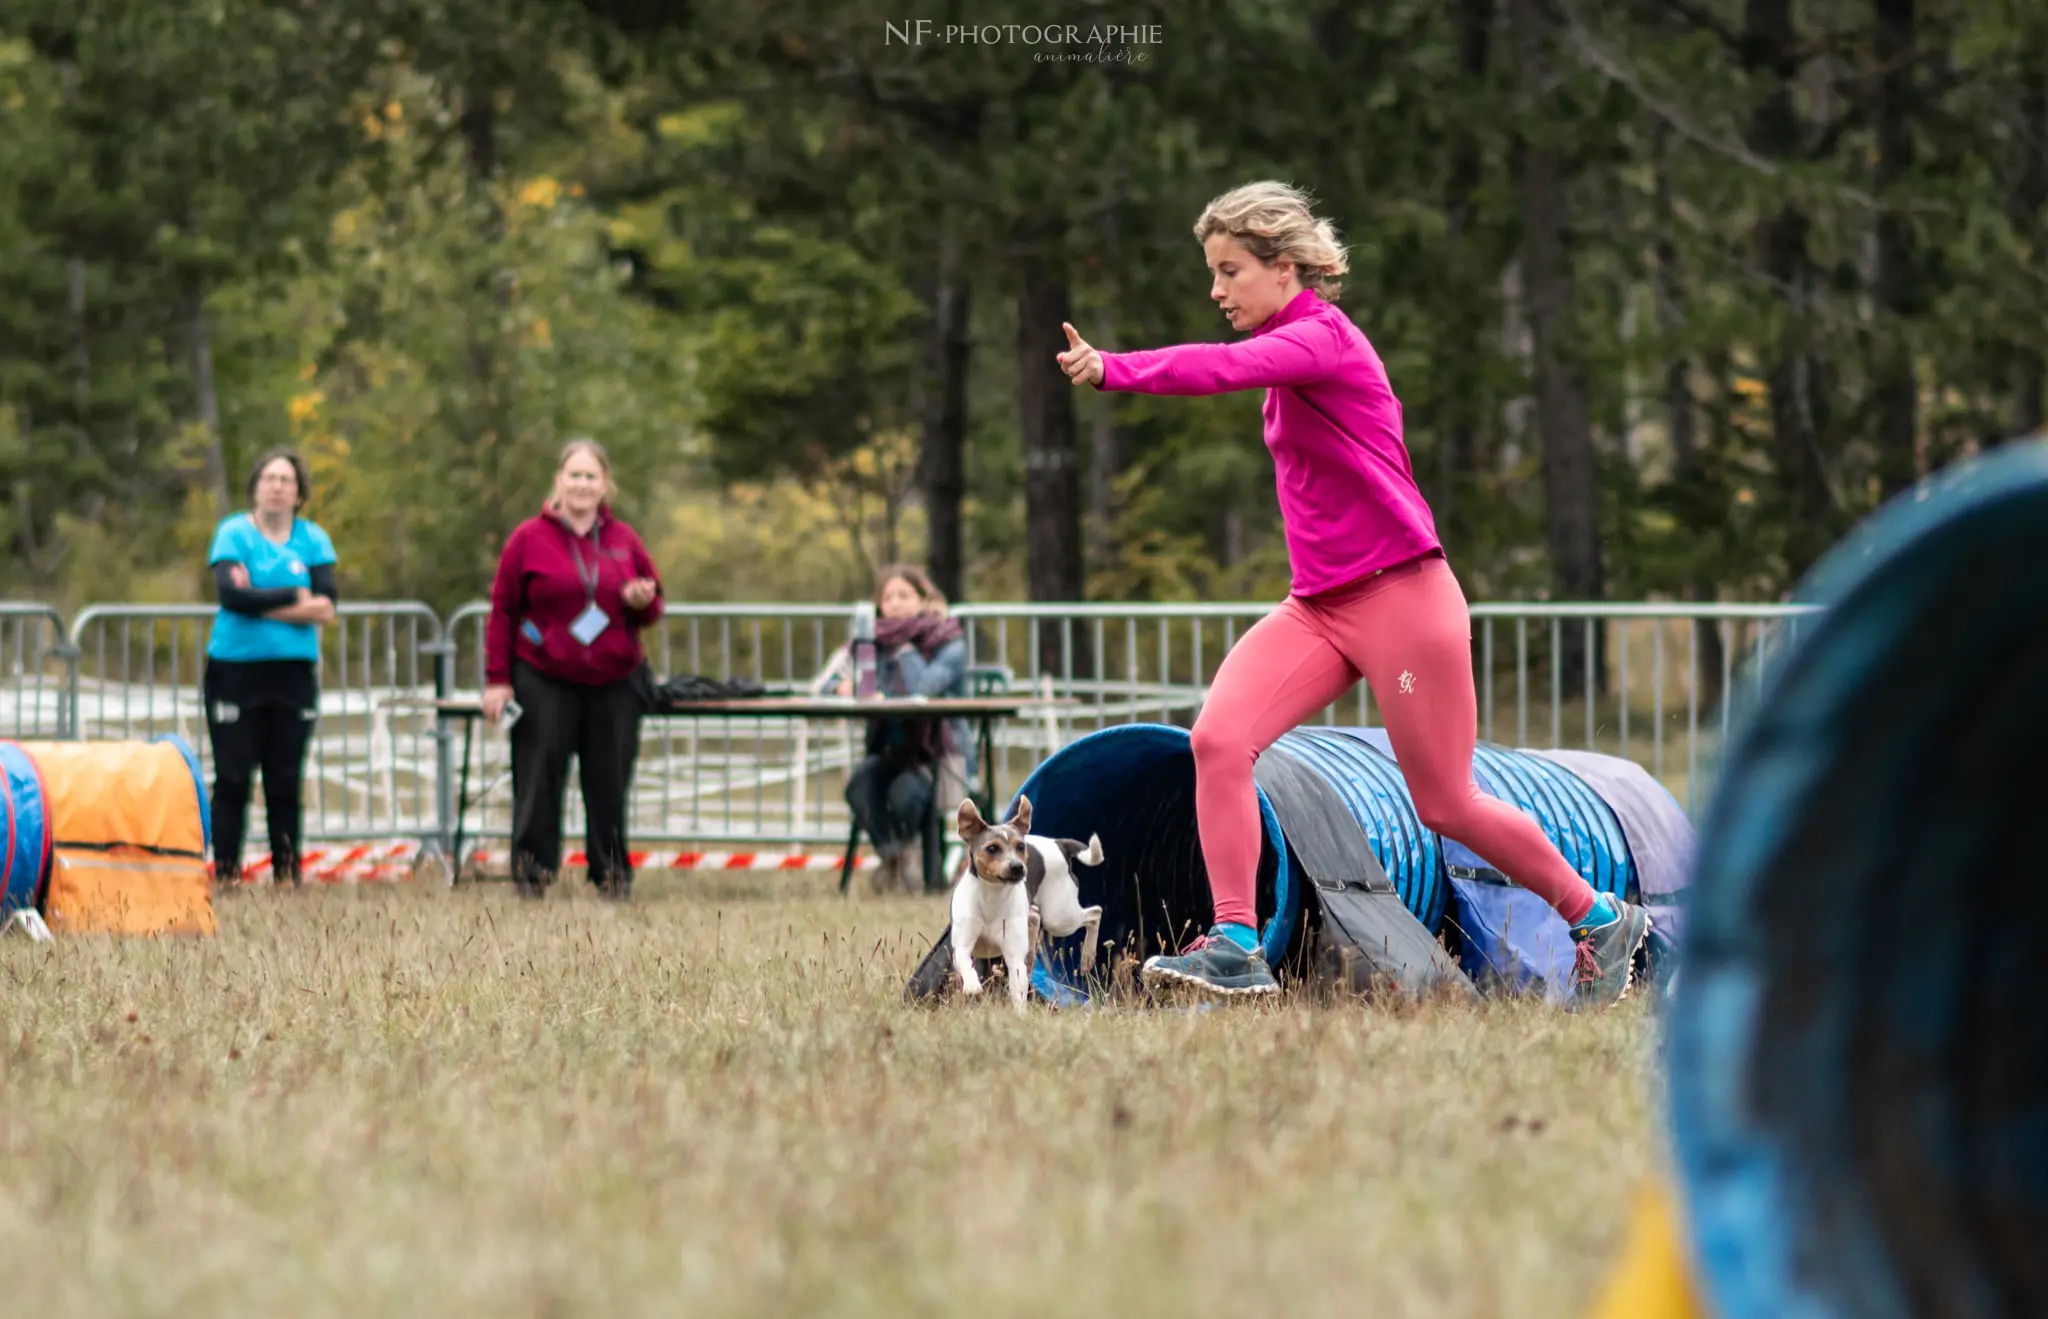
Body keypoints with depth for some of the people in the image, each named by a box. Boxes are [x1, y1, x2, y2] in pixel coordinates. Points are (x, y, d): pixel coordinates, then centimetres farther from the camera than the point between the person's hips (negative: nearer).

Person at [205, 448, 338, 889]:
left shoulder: (313, 539, 7)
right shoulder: (233, 534, 1)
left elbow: (326, 609, -5)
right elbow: (232, 595, -16)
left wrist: (260, 602, -10)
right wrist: (294, 597, -9)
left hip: (293, 671, 2)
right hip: (235, 668, -2)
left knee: (285, 781, 3)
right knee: (232, 778, -3)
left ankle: (286, 871, 7)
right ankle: (225, 873, 1)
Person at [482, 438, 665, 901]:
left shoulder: (623, 539, 10)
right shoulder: (528, 538, 0)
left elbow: (653, 607, 19)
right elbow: (503, 610, 1)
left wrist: (643, 602, -7)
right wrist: (497, 679, -4)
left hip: (614, 684, 2)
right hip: (545, 681, -2)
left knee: (609, 782, 3)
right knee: (540, 777, -3)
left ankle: (613, 872, 13)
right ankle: (532, 870, 5)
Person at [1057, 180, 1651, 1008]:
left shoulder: (1320, 336, -15)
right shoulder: (1293, 347, 12)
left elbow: (1226, 368, -34)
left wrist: (1110, 370, -40)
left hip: (1399, 598, -8)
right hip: (1319, 607, 8)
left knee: (1446, 804, 3)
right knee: (1218, 737, -16)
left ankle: (1598, 919, 23)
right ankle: (1235, 946, -17)